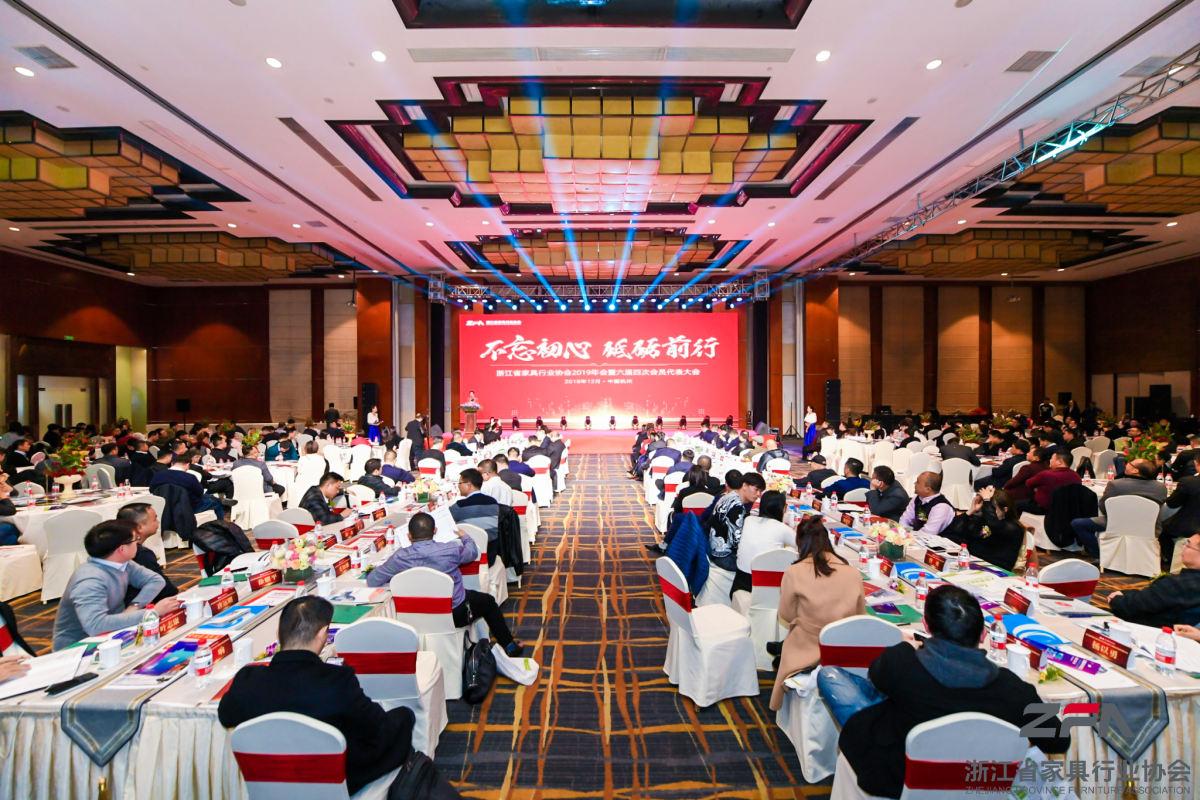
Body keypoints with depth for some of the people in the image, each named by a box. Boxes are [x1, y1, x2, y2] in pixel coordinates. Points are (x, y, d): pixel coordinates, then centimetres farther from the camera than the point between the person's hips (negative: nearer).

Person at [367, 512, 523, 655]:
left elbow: (371, 581, -7)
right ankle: (509, 646, 34)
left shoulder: (399, 558, -17)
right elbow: (473, 553, 2)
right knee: (487, 601, 27)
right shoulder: (451, 549, -20)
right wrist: (465, 537, 24)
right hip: (455, 615, -2)